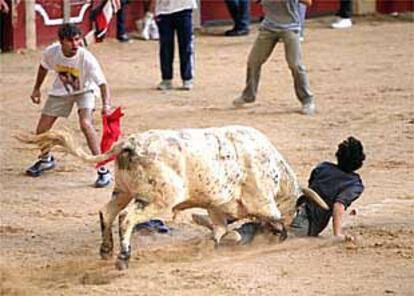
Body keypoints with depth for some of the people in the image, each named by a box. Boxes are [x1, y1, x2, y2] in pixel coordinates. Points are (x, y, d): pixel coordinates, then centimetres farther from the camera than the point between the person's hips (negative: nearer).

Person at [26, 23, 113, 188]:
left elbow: (102, 83, -36)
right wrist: (37, 88, 8)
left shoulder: (86, 58, -35)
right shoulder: (51, 52, -25)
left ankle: (102, 170, -21)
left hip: (84, 90, -4)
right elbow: (44, 67, 0)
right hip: (61, 91, 4)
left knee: (85, 124, -29)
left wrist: (106, 105, -52)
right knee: (42, 129, 5)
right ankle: (46, 160, 39)